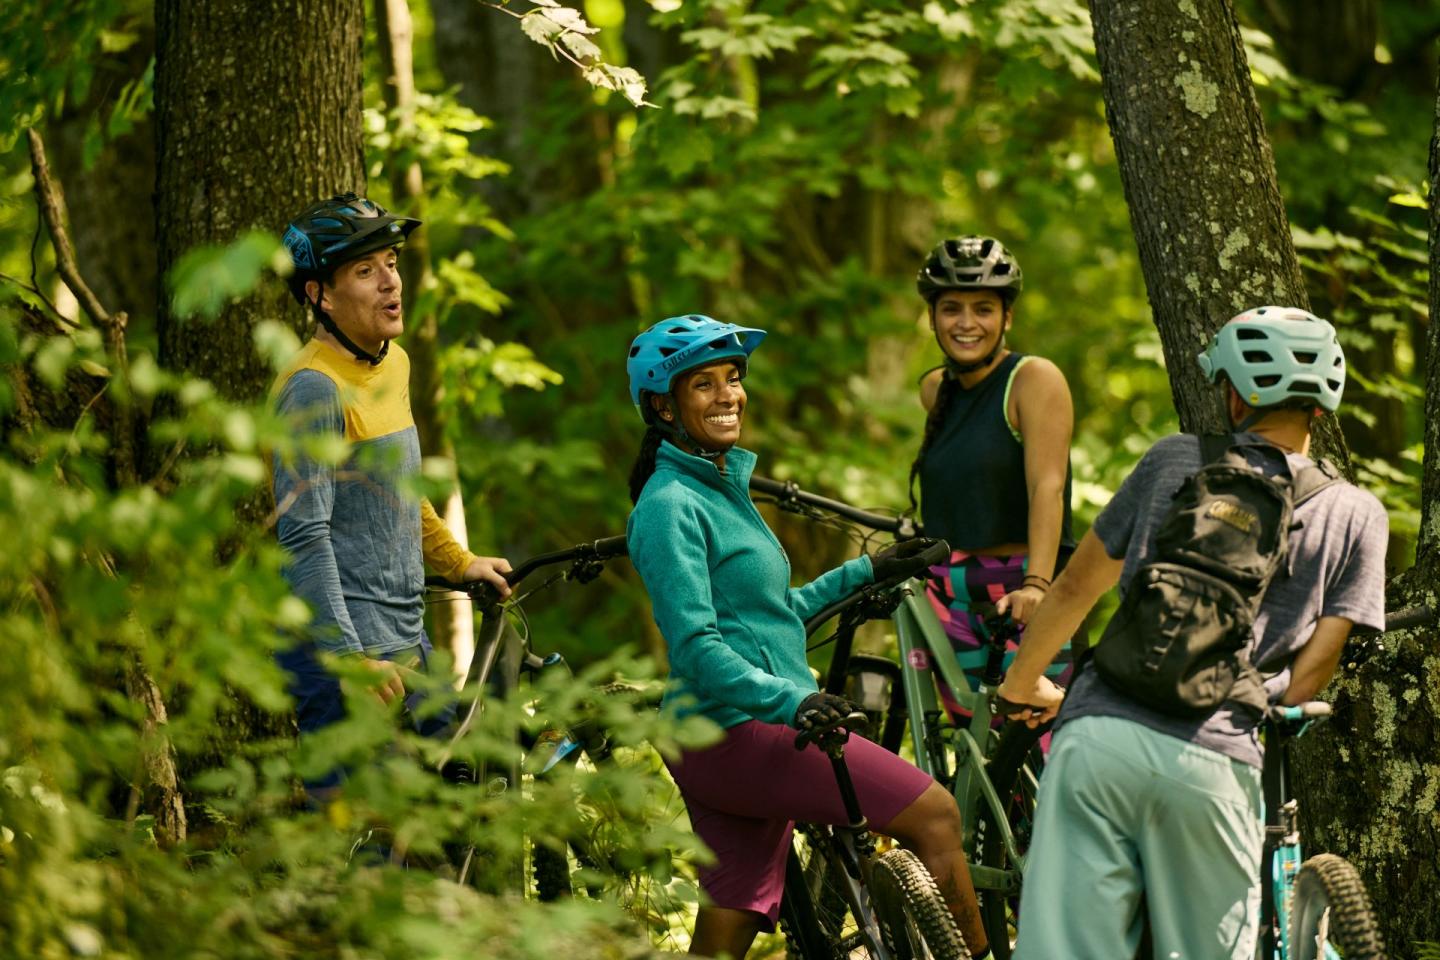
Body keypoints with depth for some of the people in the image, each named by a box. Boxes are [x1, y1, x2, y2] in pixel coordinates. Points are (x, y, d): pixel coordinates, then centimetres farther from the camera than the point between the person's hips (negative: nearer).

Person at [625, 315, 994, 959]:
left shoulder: (726, 486, 20)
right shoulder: (670, 506, -11)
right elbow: (696, 646, -21)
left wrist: (866, 572, 31)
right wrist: (791, 700, -33)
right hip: (739, 731, -10)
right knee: (936, 814, -11)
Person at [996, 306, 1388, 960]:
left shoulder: (1176, 460, 12)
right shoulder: (1356, 514, 8)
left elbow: (1073, 587, 17)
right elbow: (1314, 665, 5)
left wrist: (1023, 684, 32)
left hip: (1098, 736, 1)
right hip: (1212, 762, -1)